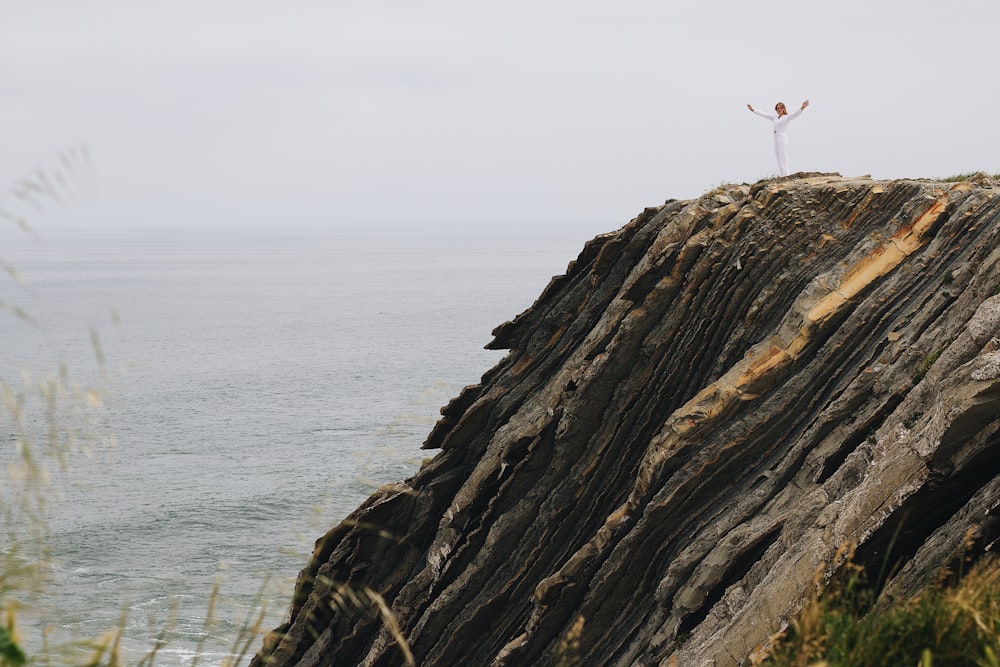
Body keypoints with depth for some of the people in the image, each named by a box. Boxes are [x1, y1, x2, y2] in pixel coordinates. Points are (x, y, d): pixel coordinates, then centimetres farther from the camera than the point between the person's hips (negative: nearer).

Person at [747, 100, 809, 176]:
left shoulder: (787, 117, -4)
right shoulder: (775, 118, 16)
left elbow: (795, 114, -21)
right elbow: (764, 114, 23)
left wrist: (802, 108, -39)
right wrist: (753, 110, 27)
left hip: (782, 138, -7)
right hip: (776, 138, 7)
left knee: (783, 159, -8)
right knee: (779, 158, 9)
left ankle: (785, 176, -8)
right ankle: (781, 176, 12)